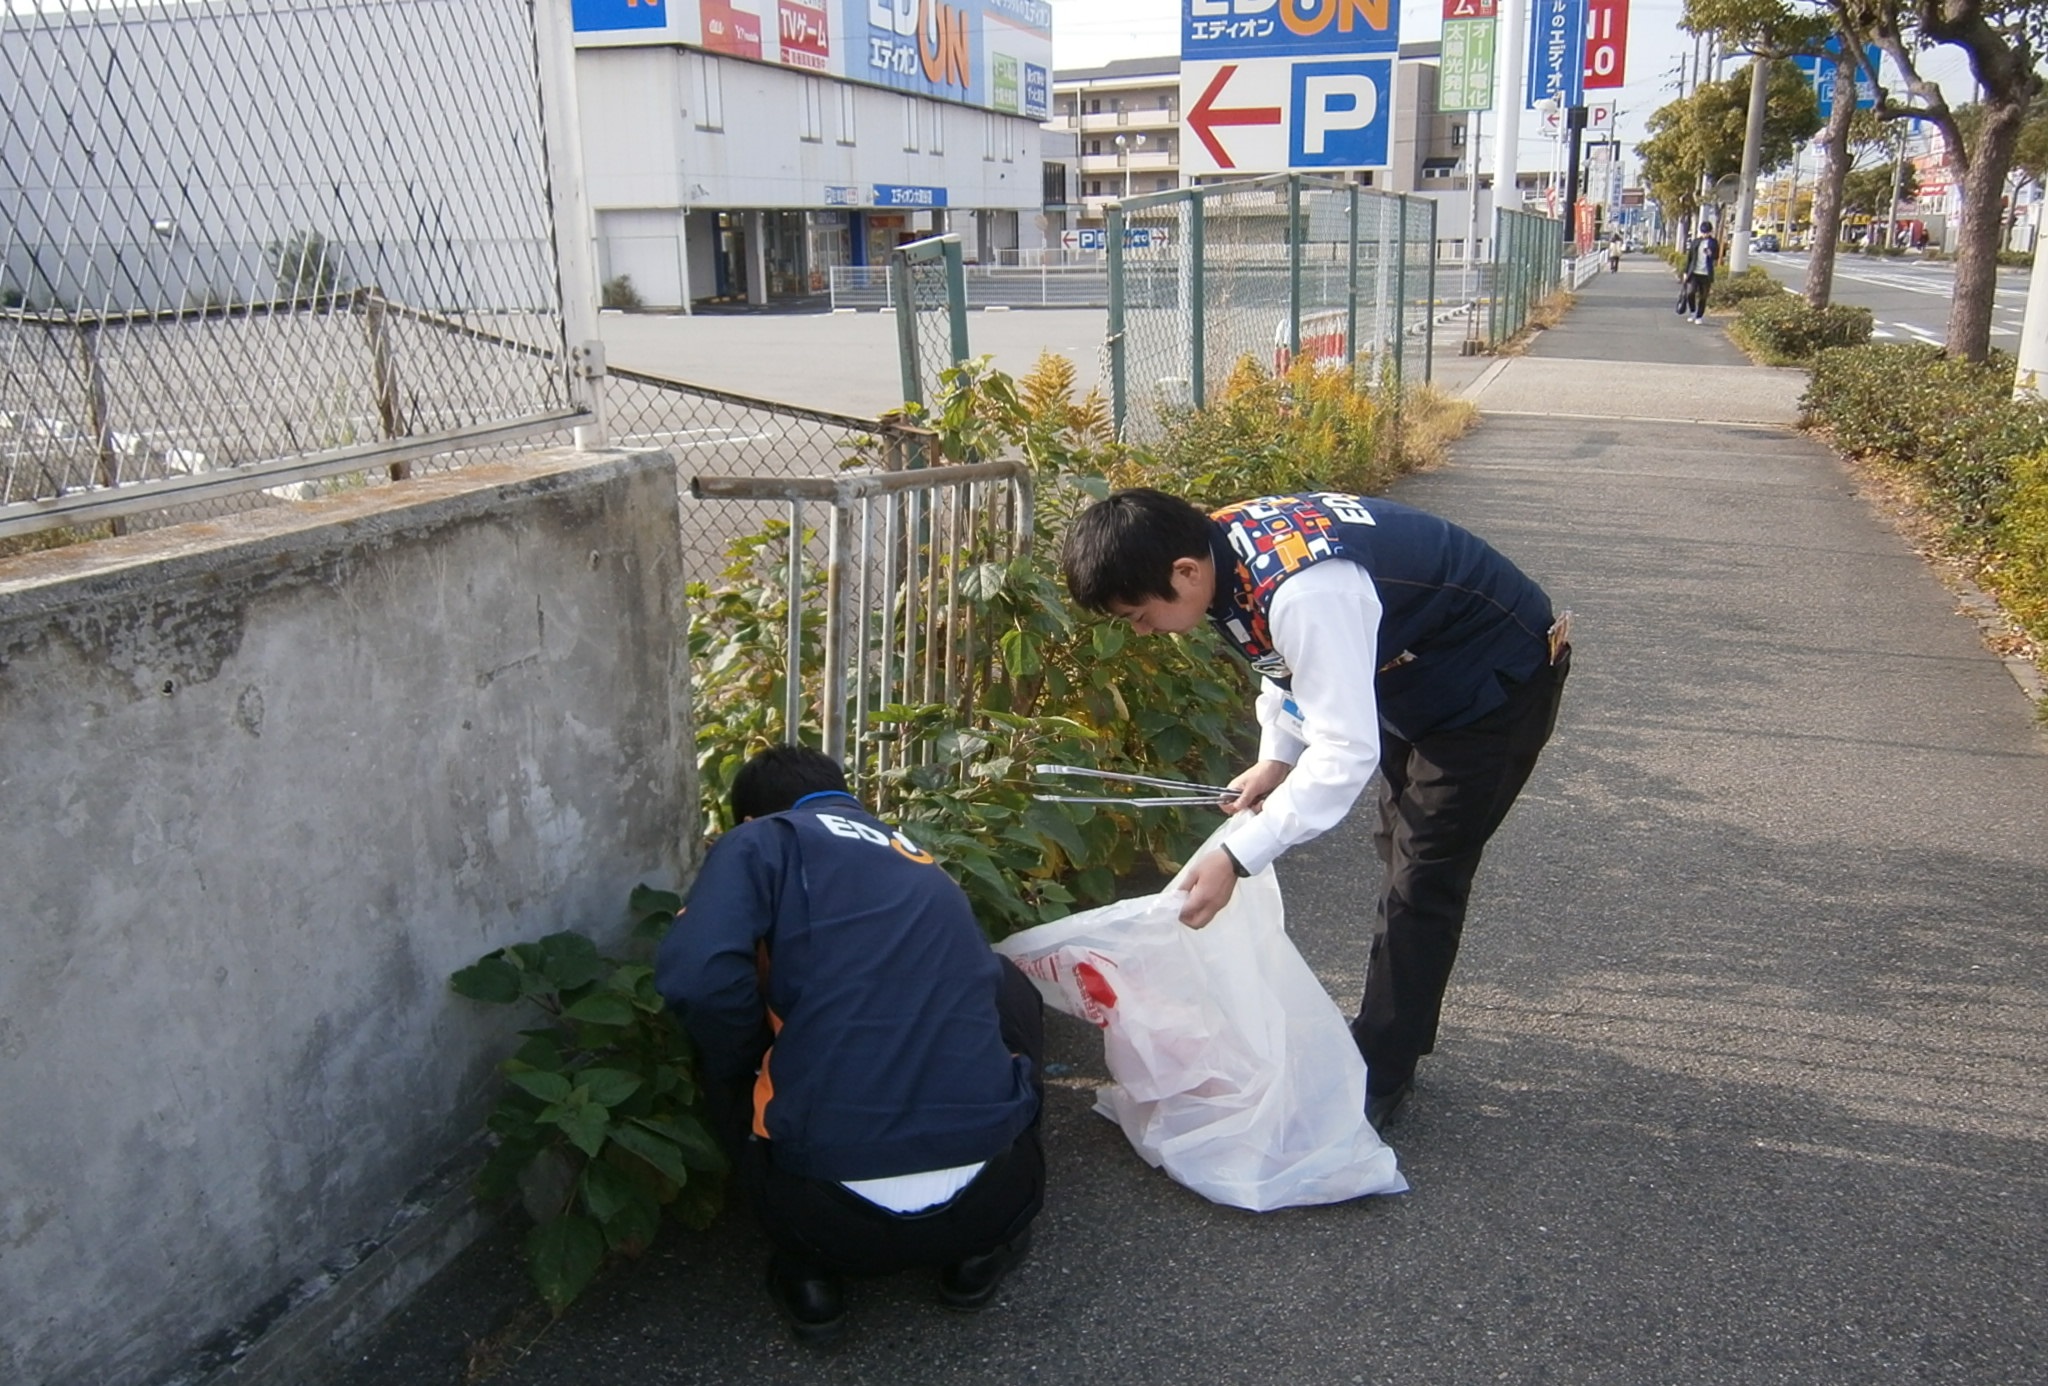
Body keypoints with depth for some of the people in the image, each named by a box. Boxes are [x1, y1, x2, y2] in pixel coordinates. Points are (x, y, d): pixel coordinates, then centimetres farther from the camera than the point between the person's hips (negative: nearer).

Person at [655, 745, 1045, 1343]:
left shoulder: (764, 840, 4)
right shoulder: (926, 866, 22)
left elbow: (696, 975, -14)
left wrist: (754, 1060, 7)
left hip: (835, 1221, -3)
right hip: (989, 1201, 3)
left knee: (728, 1058, 25)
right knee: (1008, 986, 29)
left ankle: (811, 1271, 17)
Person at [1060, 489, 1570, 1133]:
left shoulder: (1305, 594, -40)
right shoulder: (1222, 545, -12)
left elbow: (1345, 753, -39)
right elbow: (1289, 658, 6)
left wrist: (1235, 859, -38)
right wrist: (1275, 759, -6)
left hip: (1499, 674, -9)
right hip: (1418, 663, 10)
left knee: (1420, 878, -6)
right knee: (1399, 848, 19)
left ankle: (1376, 1081, 6)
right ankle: (1387, 1039, 35)